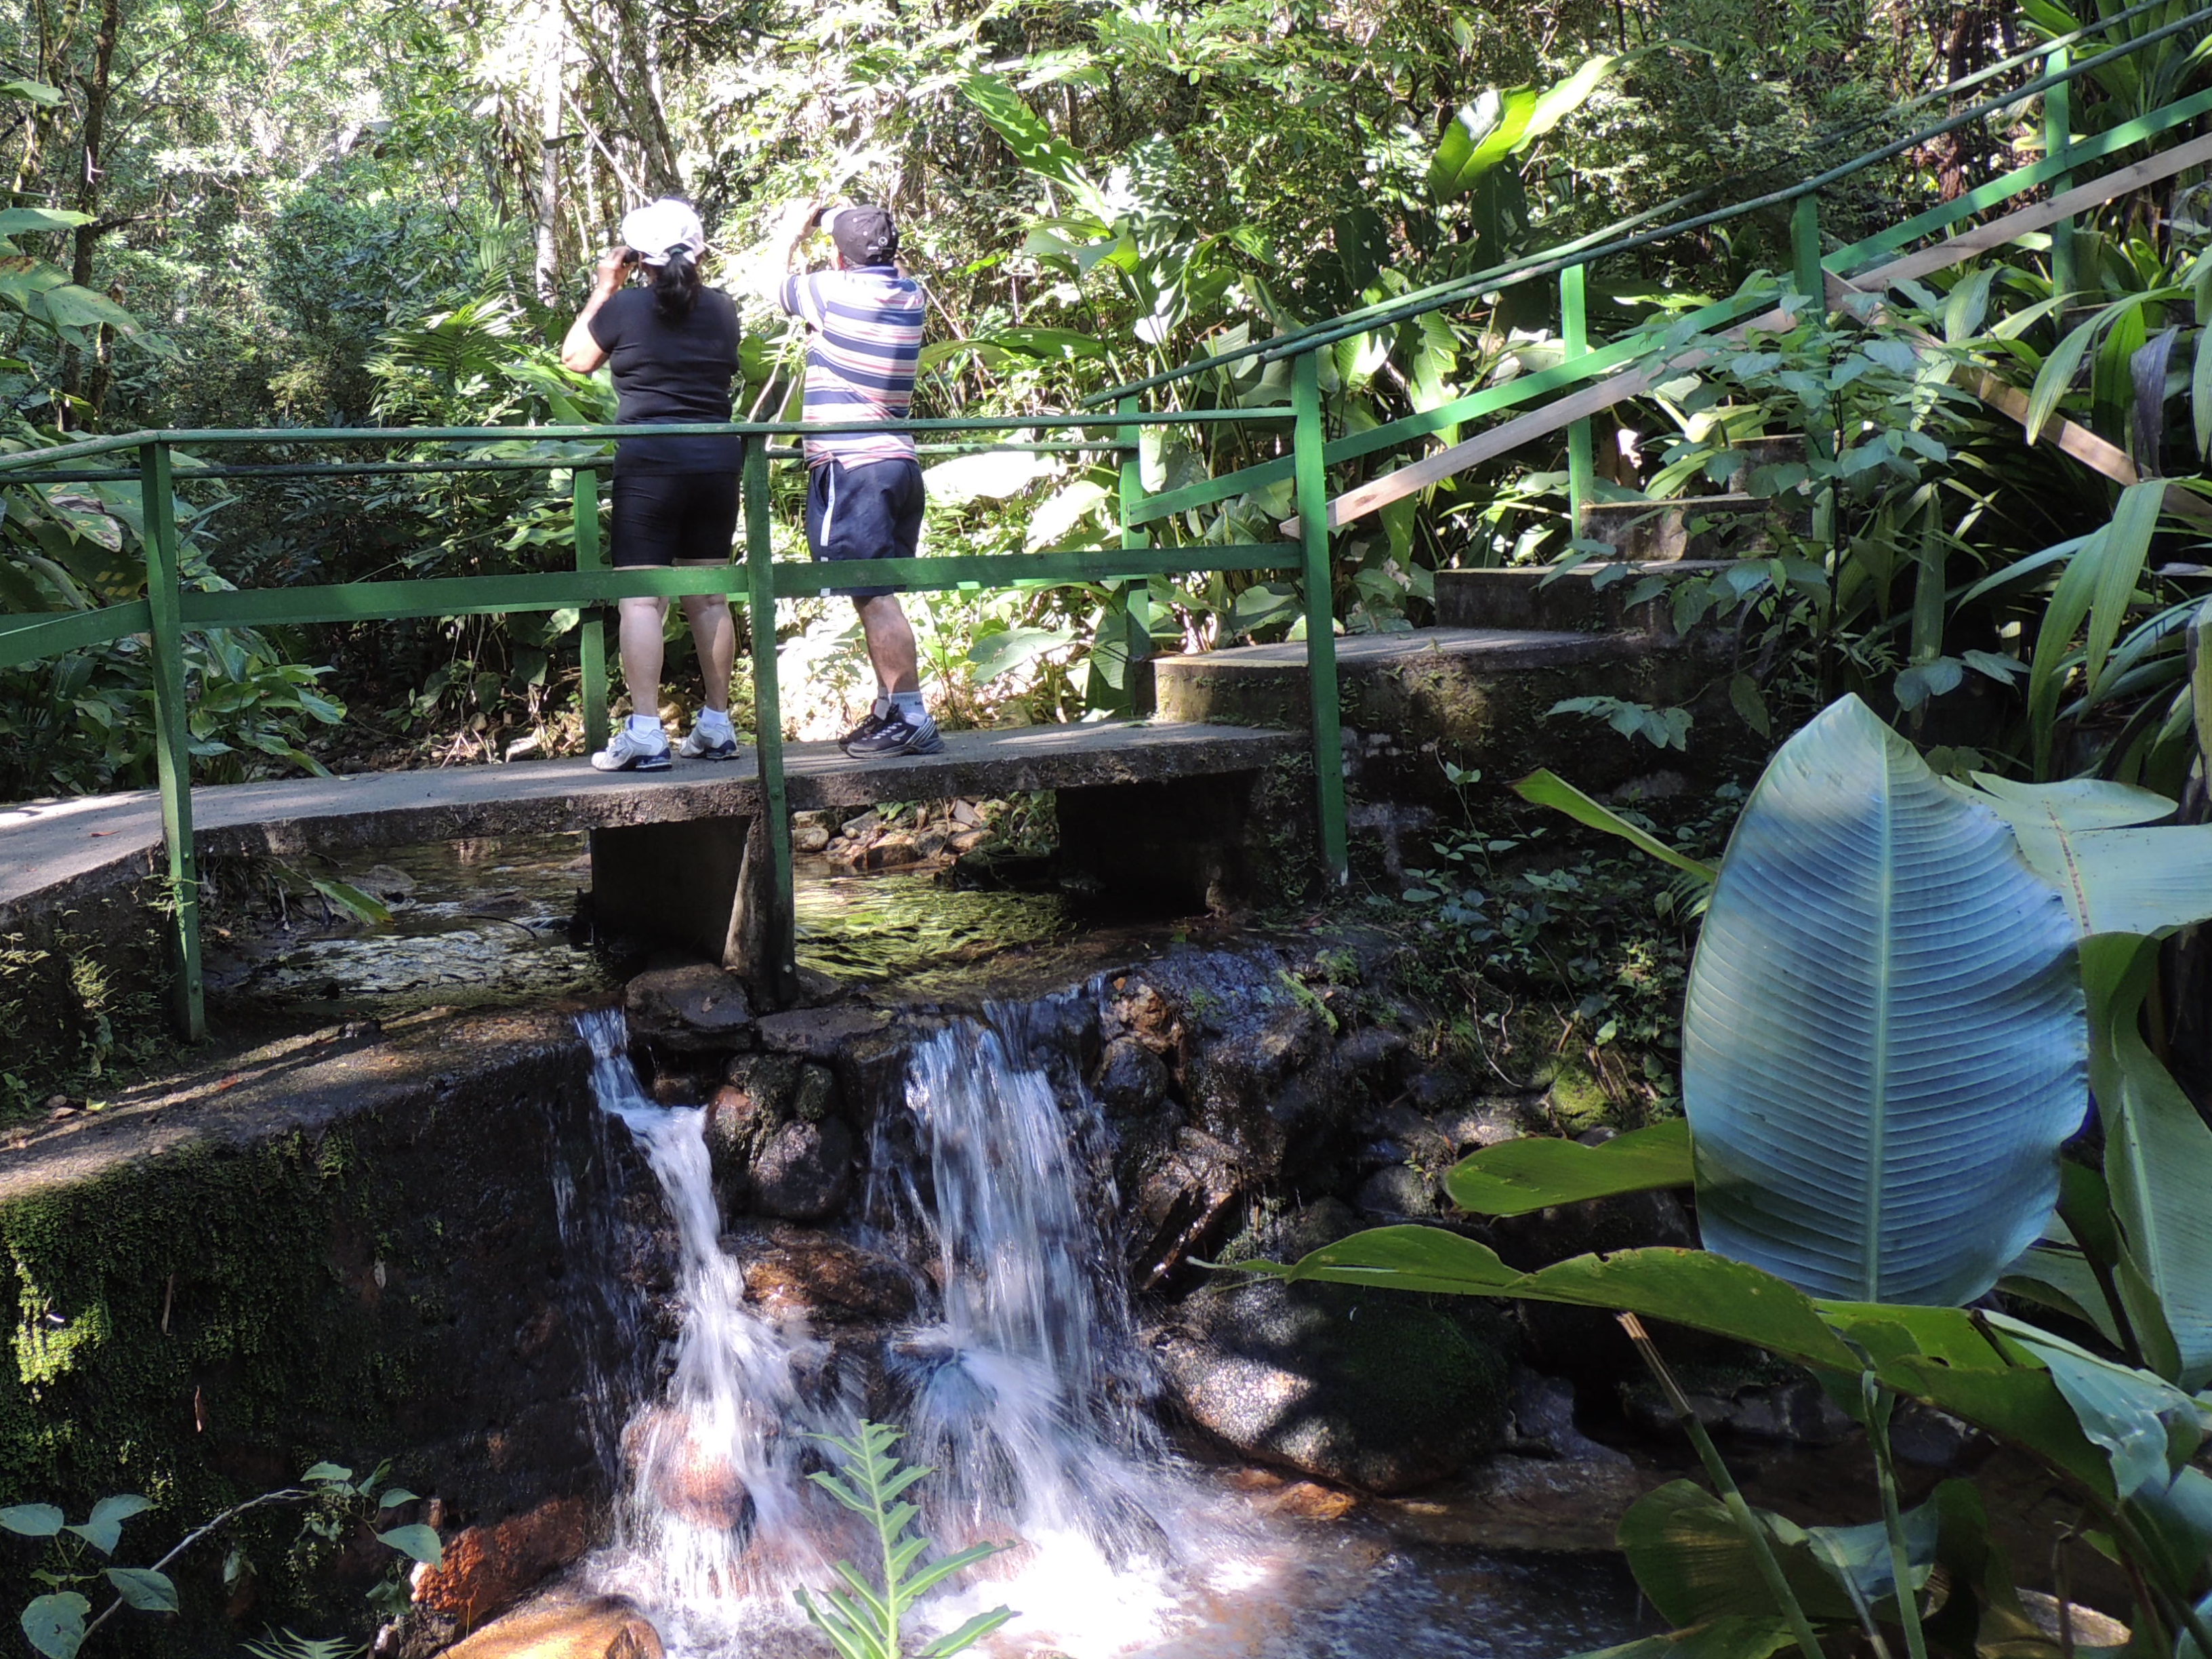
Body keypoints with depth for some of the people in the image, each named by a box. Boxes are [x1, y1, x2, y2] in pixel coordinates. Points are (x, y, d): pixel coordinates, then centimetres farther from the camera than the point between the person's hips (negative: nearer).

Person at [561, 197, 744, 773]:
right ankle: (717, 726, 15)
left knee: (642, 598, -6)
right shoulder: (721, 309, 6)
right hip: (717, 460, 5)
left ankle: (645, 734, -12)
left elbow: (574, 358, 9)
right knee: (710, 596, 11)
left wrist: (603, 290, 15)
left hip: (650, 464, -5)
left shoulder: (625, 307, -6)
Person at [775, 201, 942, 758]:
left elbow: (775, 283, 13)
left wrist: (798, 229, 28)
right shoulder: (910, 294, 9)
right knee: (880, 596, 14)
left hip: (851, 466, -8)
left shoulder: (833, 290, -8)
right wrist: (843, 220, 37)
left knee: (874, 594, -9)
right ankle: (890, 708, 19)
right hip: (900, 462, 8)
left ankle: (912, 719, -11)